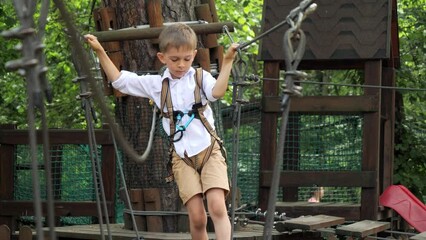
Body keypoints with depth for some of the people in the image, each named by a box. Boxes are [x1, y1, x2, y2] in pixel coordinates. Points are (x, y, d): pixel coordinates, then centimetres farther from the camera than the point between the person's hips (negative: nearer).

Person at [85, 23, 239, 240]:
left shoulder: (200, 77, 4)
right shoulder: (156, 84, 10)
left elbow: (217, 92, -17)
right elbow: (120, 81, 14)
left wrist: (227, 61, -23)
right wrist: (100, 52, 10)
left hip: (209, 150, -2)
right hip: (182, 156, 2)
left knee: (217, 206, -19)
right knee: (197, 217, -7)